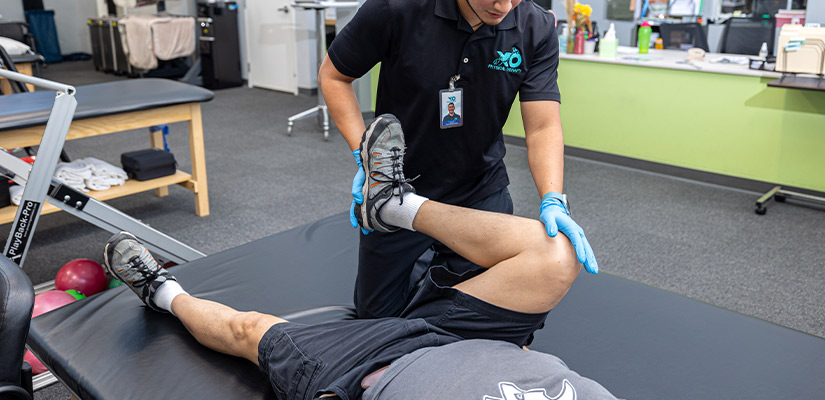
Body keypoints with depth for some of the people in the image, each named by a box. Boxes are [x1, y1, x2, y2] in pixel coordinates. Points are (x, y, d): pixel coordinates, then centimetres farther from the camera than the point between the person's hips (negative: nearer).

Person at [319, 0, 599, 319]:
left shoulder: (537, 29, -15)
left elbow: (543, 127, -17)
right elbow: (333, 75, -9)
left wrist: (552, 201, -34)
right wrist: (364, 156, -18)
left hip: (480, 195, 1)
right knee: (376, 315, 14)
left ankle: (443, 262, 38)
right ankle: (422, 261, 43)